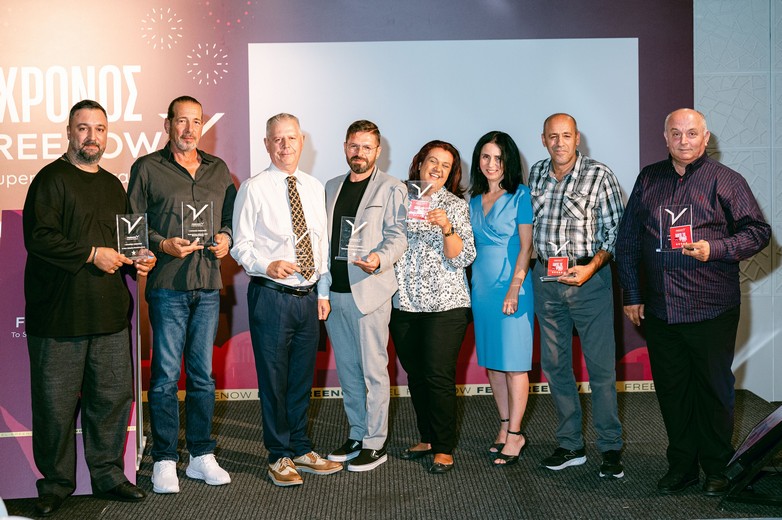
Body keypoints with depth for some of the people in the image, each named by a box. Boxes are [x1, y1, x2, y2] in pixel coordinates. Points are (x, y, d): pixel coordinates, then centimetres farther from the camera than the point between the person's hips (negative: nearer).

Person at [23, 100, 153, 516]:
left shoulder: (113, 185, 18)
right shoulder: (51, 180, -3)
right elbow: (39, 237, -14)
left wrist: (137, 261, 9)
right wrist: (92, 255, -15)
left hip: (110, 314, 6)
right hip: (59, 314, -6)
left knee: (114, 396, 9)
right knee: (56, 403, 2)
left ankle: (108, 475, 22)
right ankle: (56, 483, 16)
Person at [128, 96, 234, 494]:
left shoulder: (218, 170, 14)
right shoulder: (147, 168, 3)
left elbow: (232, 214, 20)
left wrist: (226, 237, 0)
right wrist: (162, 245, -13)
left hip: (208, 284, 4)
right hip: (168, 284, -3)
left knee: (202, 374, 9)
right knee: (166, 374, -2)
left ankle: (201, 456, 17)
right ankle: (164, 461, 7)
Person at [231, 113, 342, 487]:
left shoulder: (315, 188, 11)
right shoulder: (254, 189, -4)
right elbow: (240, 245, -4)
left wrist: (323, 292, 13)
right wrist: (268, 266, -22)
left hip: (308, 297, 5)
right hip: (271, 296, -5)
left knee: (303, 377, 14)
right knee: (274, 378, 3)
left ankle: (301, 450, 28)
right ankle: (279, 456, 17)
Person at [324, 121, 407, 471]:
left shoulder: (391, 189, 0)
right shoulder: (331, 188, 18)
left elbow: (398, 236, -7)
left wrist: (379, 259, -26)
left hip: (369, 291, -6)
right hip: (334, 293, 6)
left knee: (374, 370, -3)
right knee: (347, 370, 12)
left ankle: (375, 443, 6)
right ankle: (356, 435, 23)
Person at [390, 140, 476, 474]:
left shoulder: (456, 206, 0)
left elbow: (463, 258, -9)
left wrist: (447, 227, -22)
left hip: (444, 305, -4)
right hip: (403, 304, 4)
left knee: (439, 376, -6)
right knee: (415, 374, 12)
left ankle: (445, 449, 7)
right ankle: (427, 438, 27)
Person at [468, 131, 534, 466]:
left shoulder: (519, 195, -4)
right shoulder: (474, 201, 13)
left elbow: (526, 246, -8)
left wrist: (514, 288, -15)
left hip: (511, 285, -6)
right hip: (481, 286, 6)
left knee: (513, 362, -3)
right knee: (491, 361, 9)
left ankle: (514, 435, 3)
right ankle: (505, 427, 19)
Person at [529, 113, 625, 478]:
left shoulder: (599, 175, -3)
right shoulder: (536, 174, 10)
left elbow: (615, 230, -4)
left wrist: (592, 267, -17)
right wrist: (537, 266, 8)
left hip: (589, 278, -4)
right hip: (545, 279, 4)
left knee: (601, 366, -2)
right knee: (554, 364, 8)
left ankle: (610, 447, 8)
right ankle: (570, 445, 19)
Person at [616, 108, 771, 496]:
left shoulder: (724, 180, 0)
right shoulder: (649, 179, 11)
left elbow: (758, 231, -1)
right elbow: (628, 240, 14)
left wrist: (713, 249, -16)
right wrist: (631, 295, 11)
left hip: (711, 309, -3)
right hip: (659, 310, 4)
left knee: (714, 388, 5)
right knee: (670, 390, 9)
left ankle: (716, 468, 20)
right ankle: (681, 465, 23)